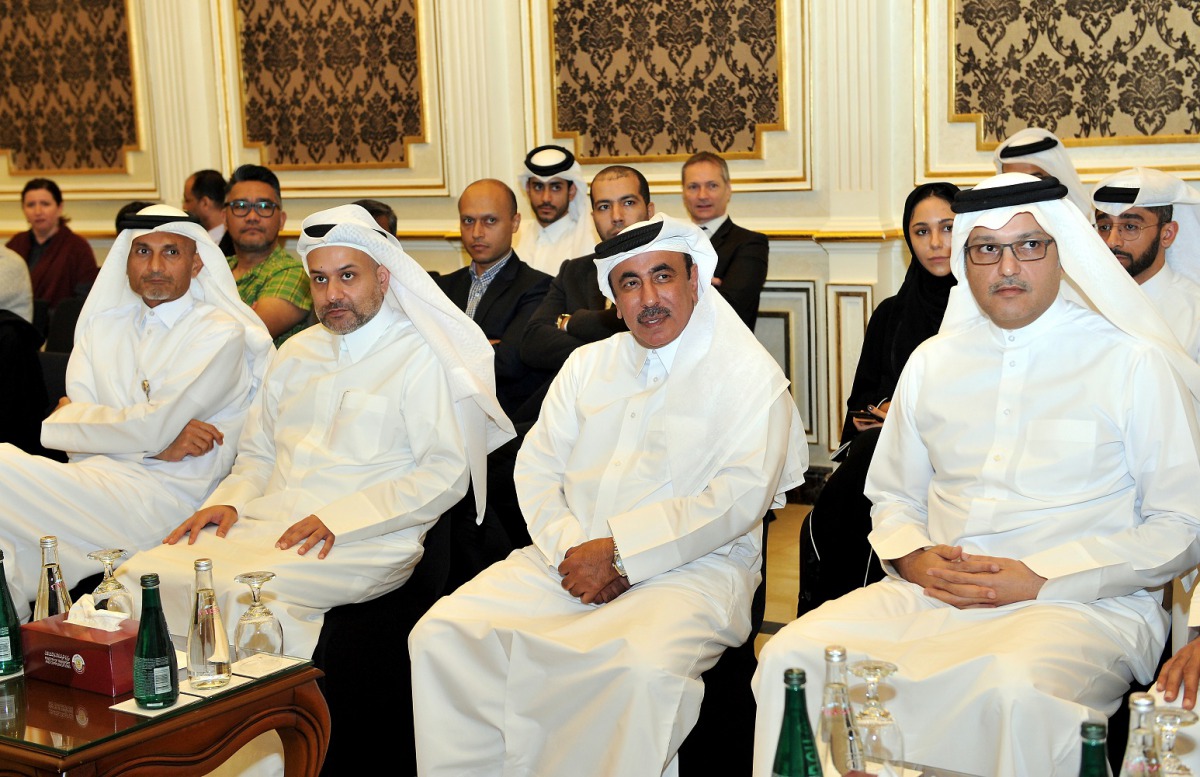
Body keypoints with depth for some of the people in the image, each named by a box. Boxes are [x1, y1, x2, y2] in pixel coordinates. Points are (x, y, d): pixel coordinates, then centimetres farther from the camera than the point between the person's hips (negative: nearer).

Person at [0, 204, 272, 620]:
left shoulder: (221, 334, 0)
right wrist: (156, 442, -9)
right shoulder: (103, 325, 18)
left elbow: (155, 426, -10)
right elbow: (73, 431, 6)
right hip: (93, 478, 6)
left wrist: (75, 417, 4)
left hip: (163, 495, -5)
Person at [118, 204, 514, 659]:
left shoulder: (421, 359, -1)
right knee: (144, 574, -16)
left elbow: (447, 473, -10)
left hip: (363, 541, -6)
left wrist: (338, 518, -17)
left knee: (244, 591, -33)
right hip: (265, 525, 7)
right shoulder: (297, 353, 22)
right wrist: (229, 502, 4)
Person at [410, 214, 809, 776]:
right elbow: (536, 466, 13)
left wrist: (620, 553, -14)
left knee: (644, 669, -37)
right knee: (443, 633, -17)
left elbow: (741, 496, -10)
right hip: (570, 561, 5)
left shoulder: (749, 374, 2)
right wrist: (570, 550, -7)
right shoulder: (588, 364, 20)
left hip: (691, 569, -4)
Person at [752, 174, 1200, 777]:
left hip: (1082, 602, -4)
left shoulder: (1132, 363, 3)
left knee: (1015, 689, -39)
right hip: (931, 593, 4)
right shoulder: (930, 362, 17)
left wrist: (1040, 579, -11)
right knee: (789, 657, -21)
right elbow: (893, 497, 24)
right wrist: (915, 558, -1)